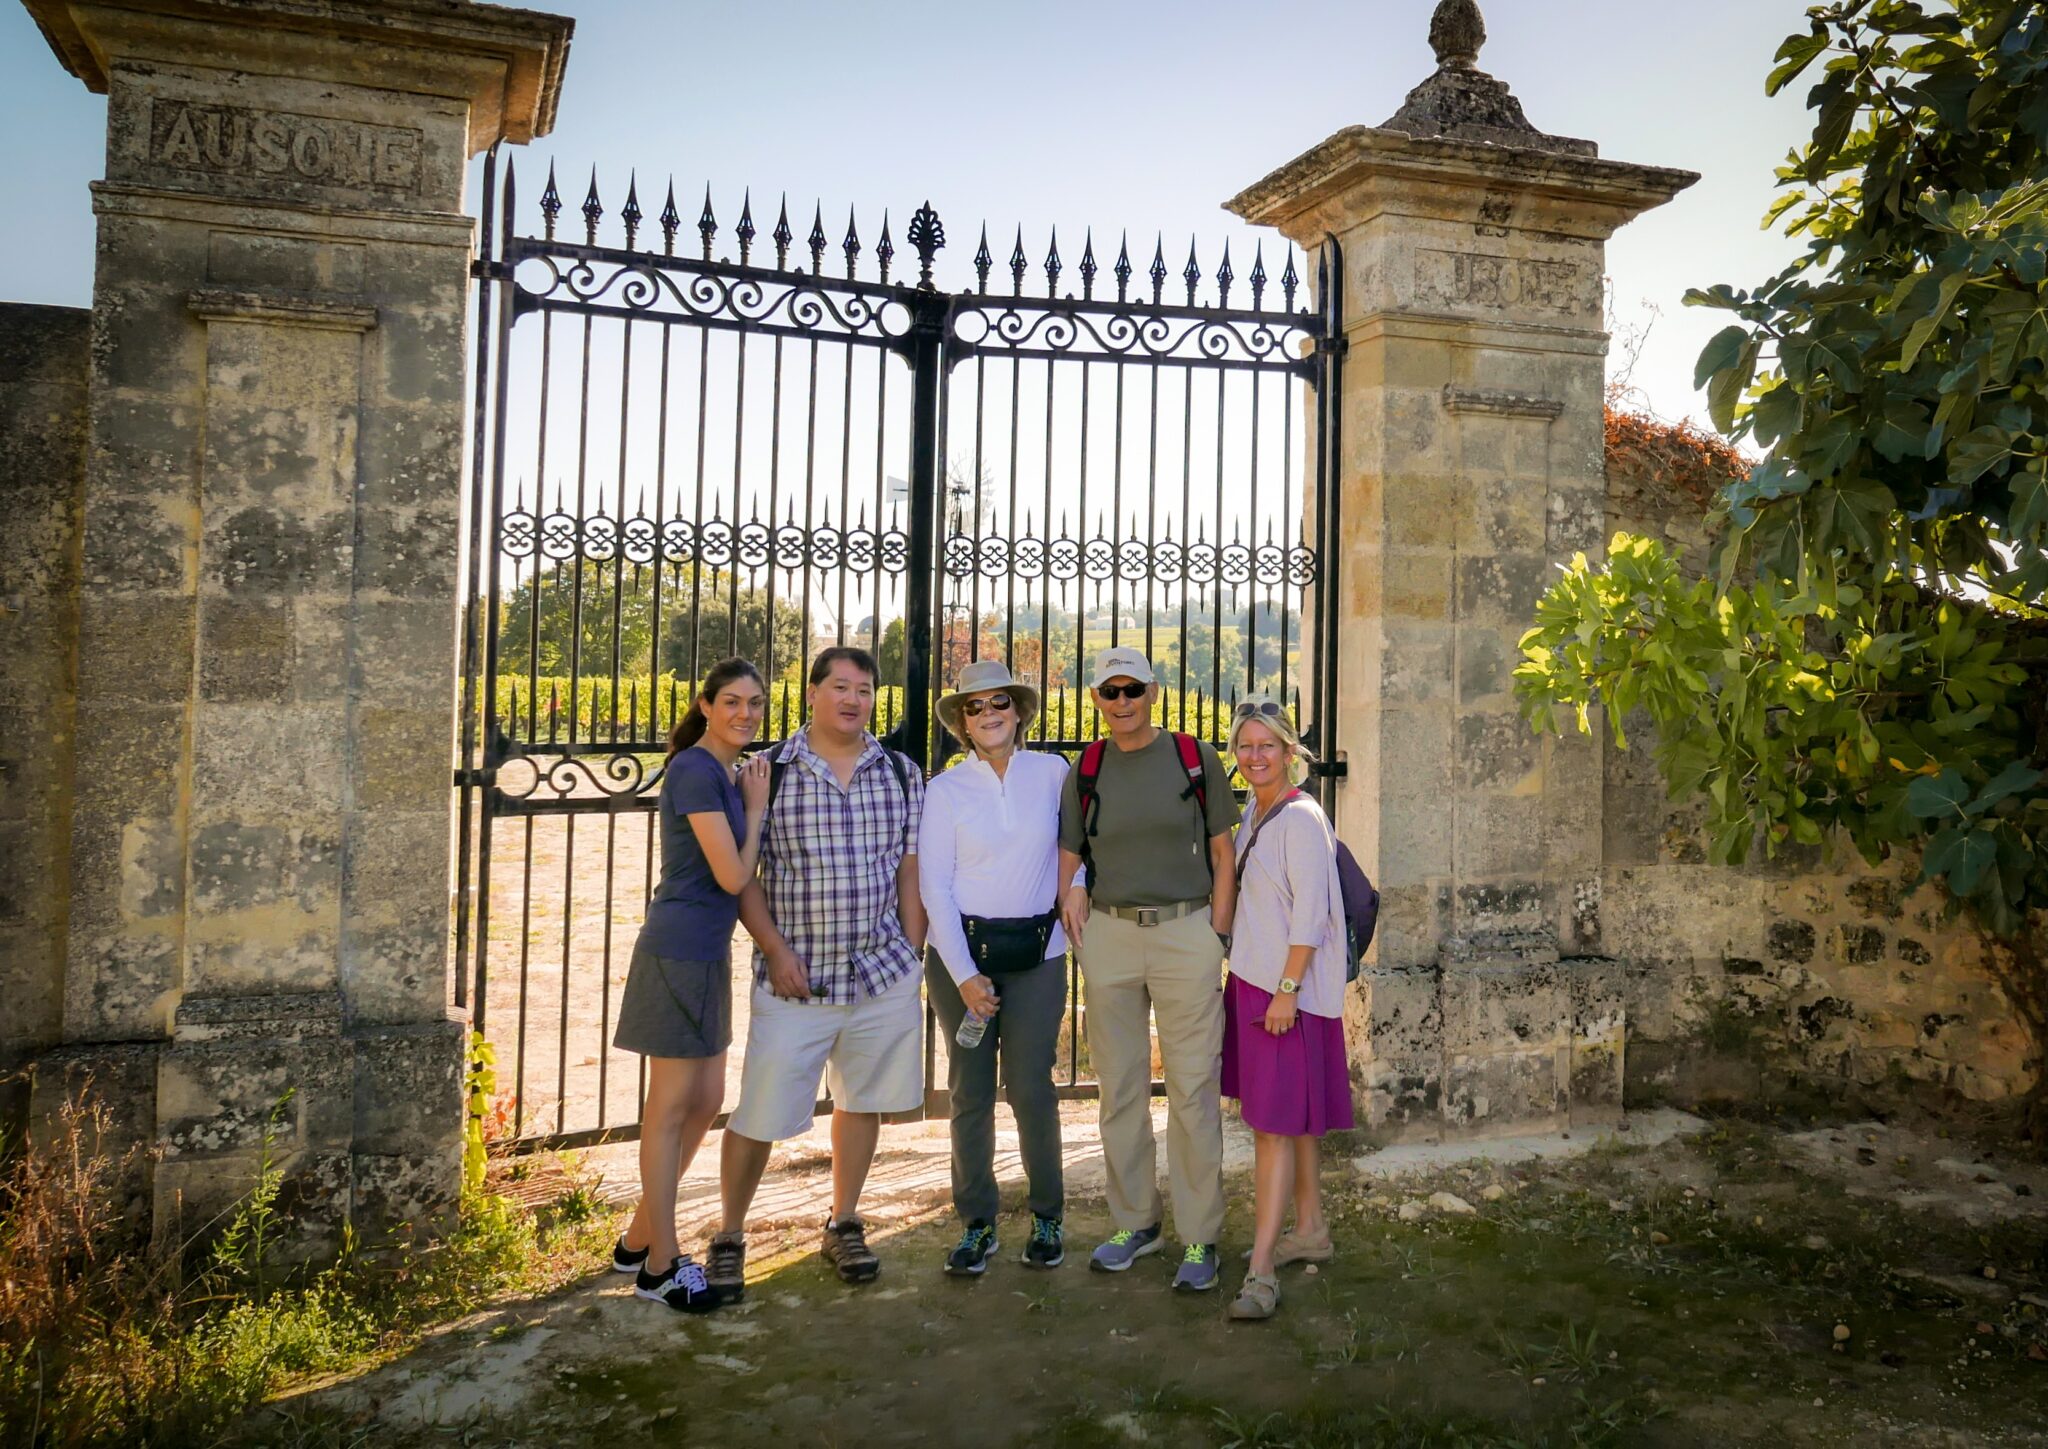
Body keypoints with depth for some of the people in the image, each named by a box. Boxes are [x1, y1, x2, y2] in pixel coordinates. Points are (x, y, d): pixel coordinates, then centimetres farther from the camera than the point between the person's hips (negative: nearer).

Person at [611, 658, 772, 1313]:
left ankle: (638, 1239, 29)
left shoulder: (730, 774, 13)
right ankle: (660, 1265, 14)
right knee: (671, 1109, 1)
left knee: (705, 1103, 15)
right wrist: (756, 808, -6)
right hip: (679, 953, -10)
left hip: (707, 953, 10)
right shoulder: (696, 771, -15)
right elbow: (732, 876, -17)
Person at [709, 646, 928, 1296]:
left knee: (861, 1102, 14)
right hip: (795, 976, -3)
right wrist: (776, 950, -10)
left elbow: (910, 873, 9)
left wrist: (912, 959, 6)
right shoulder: (768, 772, -3)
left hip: (883, 974, 3)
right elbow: (740, 874, -2)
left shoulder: (901, 774, 6)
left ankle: (843, 1225, 33)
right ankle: (729, 1237, 21)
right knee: (760, 1114, 0)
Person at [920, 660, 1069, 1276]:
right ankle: (978, 1225, 18)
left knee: (1031, 1088, -1)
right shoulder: (945, 789, 0)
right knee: (970, 1092, 3)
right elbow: (934, 887, -2)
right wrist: (963, 975, -8)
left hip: (1036, 953, 0)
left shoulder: (1053, 772, 3)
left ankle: (1047, 1219, 18)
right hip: (960, 952, 0)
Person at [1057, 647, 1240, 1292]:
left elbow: (1221, 854, 5)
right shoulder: (1085, 771, 8)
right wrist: (1072, 899, -8)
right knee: (1119, 1087, 10)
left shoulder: (1196, 759, 3)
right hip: (1108, 934, 3)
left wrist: (1217, 934, -2)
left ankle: (1199, 1237, 10)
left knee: (1193, 1088, -1)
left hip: (1186, 931, -2)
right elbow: (1068, 857, 11)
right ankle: (1135, 1222, 25)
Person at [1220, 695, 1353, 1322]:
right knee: (1288, 1117, 17)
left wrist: (1287, 989, -20)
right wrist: (1248, 978, 17)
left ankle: (1261, 1270, -6)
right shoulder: (1254, 812, 12)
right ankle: (1310, 1230, 30)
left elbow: (1309, 915, -18)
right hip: (1250, 981, 9)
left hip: (1286, 989, -9)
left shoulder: (1301, 819, -15)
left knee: (1274, 1123, -8)